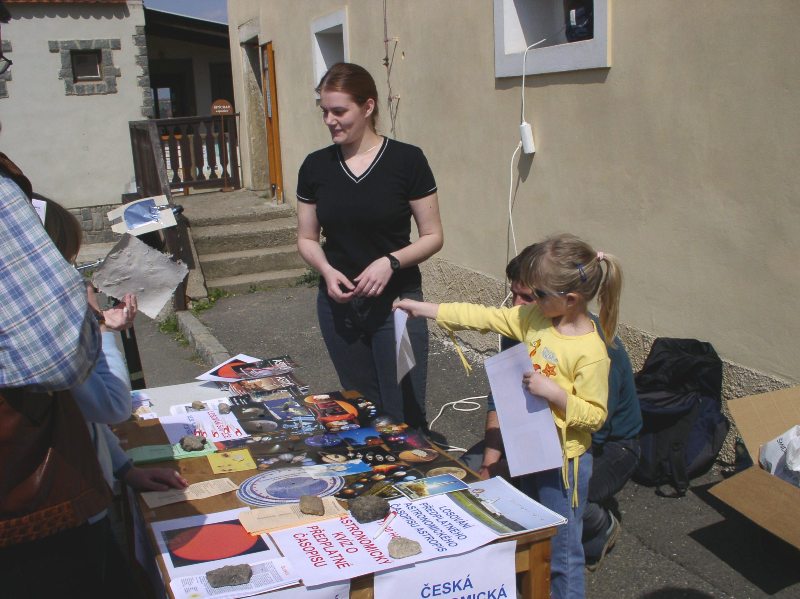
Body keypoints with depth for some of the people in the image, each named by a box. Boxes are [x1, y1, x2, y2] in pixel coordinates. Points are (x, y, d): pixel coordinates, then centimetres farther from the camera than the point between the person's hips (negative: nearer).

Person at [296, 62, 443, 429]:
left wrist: (390, 262, -20)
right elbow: (306, 239, 10)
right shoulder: (315, 166, 3)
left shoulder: (407, 160, -8)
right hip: (339, 304, 3)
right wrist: (326, 270, -10)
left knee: (404, 416, 0)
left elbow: (433, 236, -4)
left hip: (396, 302, -3)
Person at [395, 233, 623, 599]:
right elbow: (485, 317, 0)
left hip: (563, 461, -8)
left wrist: (553, 391, -33)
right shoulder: (535, 318, -4)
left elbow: (595, 415, -21)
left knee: (562, 552, 9)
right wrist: (424, 309, 0)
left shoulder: (591, 351, -25)